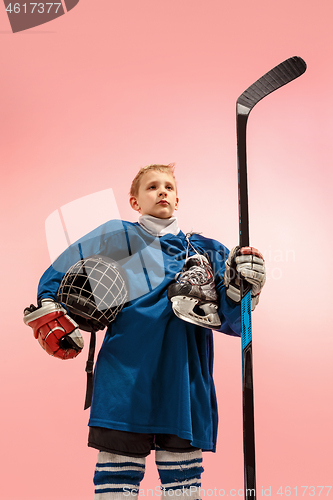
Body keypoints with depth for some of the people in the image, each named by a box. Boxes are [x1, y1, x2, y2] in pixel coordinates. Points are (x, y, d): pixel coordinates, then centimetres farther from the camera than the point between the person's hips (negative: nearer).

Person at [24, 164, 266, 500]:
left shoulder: (206, 250, 21)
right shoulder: (118, 237, 14)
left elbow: (229, 321, 15)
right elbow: (56, 276, 16)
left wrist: (241, 285, -3)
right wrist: (50, 318, 1)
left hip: (187, 378, 3)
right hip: (129, 373, -3)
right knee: (119, 472, -6)